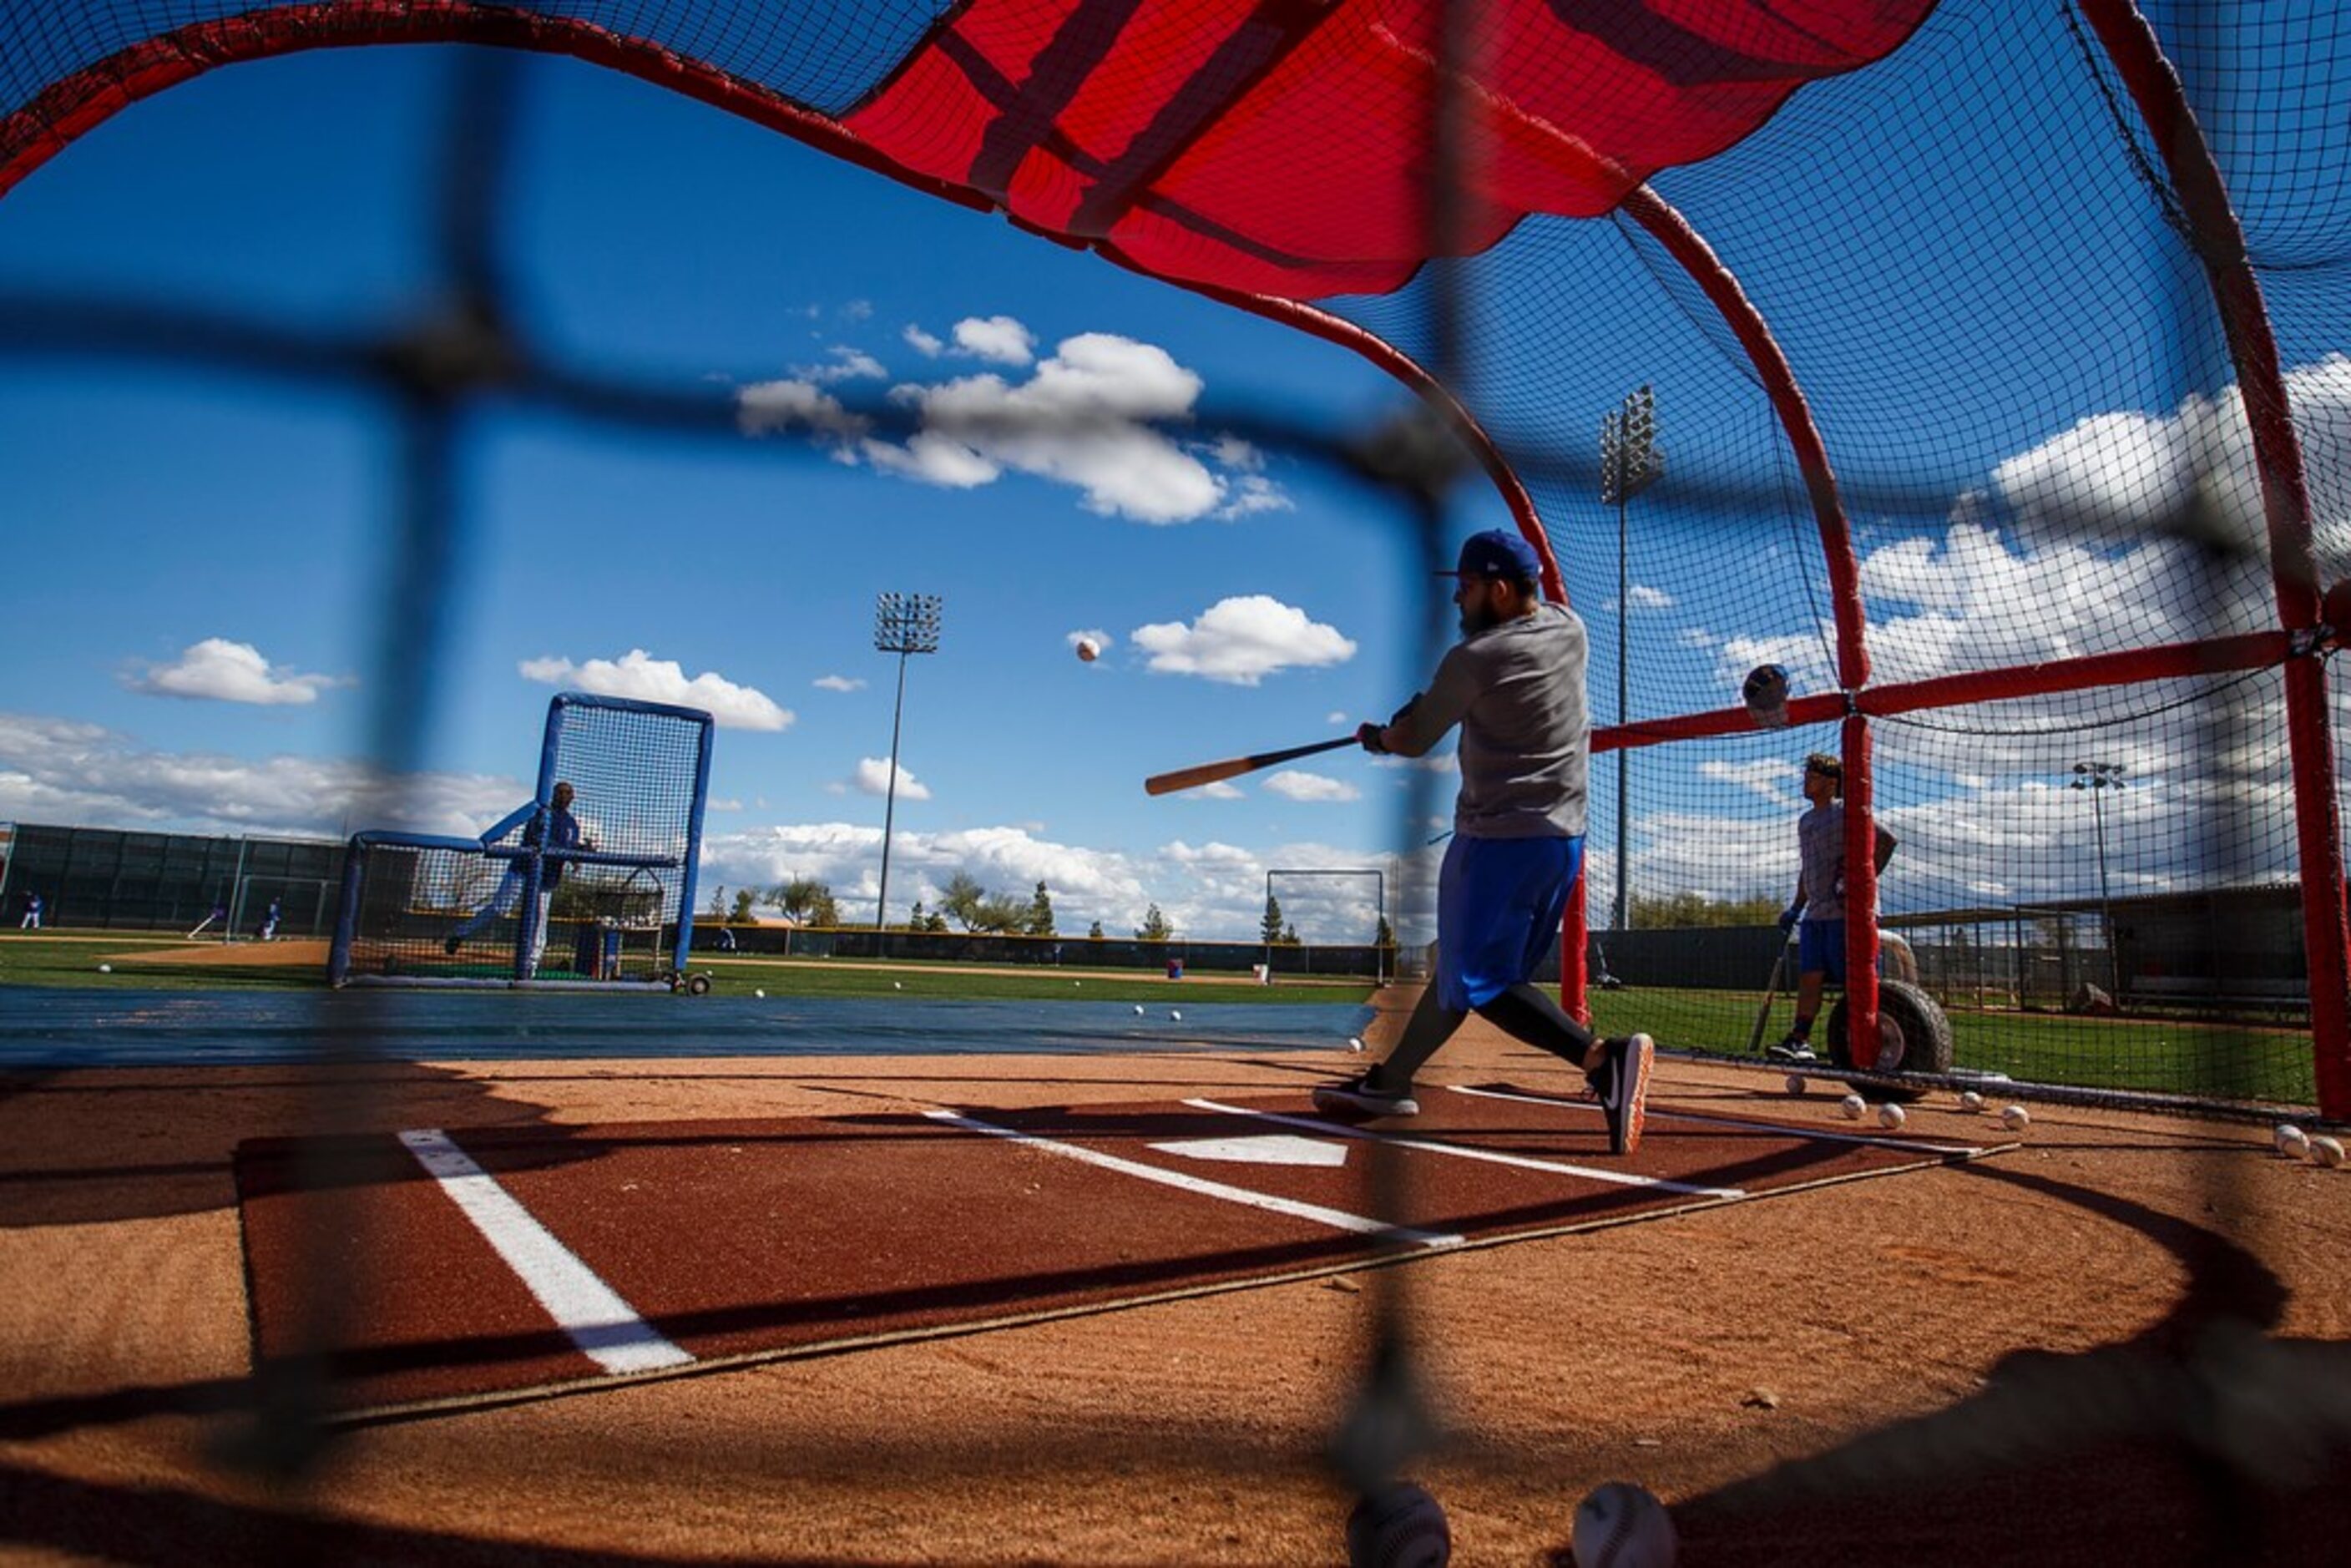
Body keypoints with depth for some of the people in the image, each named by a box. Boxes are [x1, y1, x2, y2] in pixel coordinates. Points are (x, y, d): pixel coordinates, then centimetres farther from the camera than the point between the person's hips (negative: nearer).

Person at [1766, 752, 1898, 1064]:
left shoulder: (1845, 812, -5)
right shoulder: (1805, 821, 21)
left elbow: (1886, 840, -17)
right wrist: (1797, 907, 23)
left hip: (1846, 910, -8)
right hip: (1815, 913, 8)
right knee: (1808, 977, 2)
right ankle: (1800, 1040, 0)